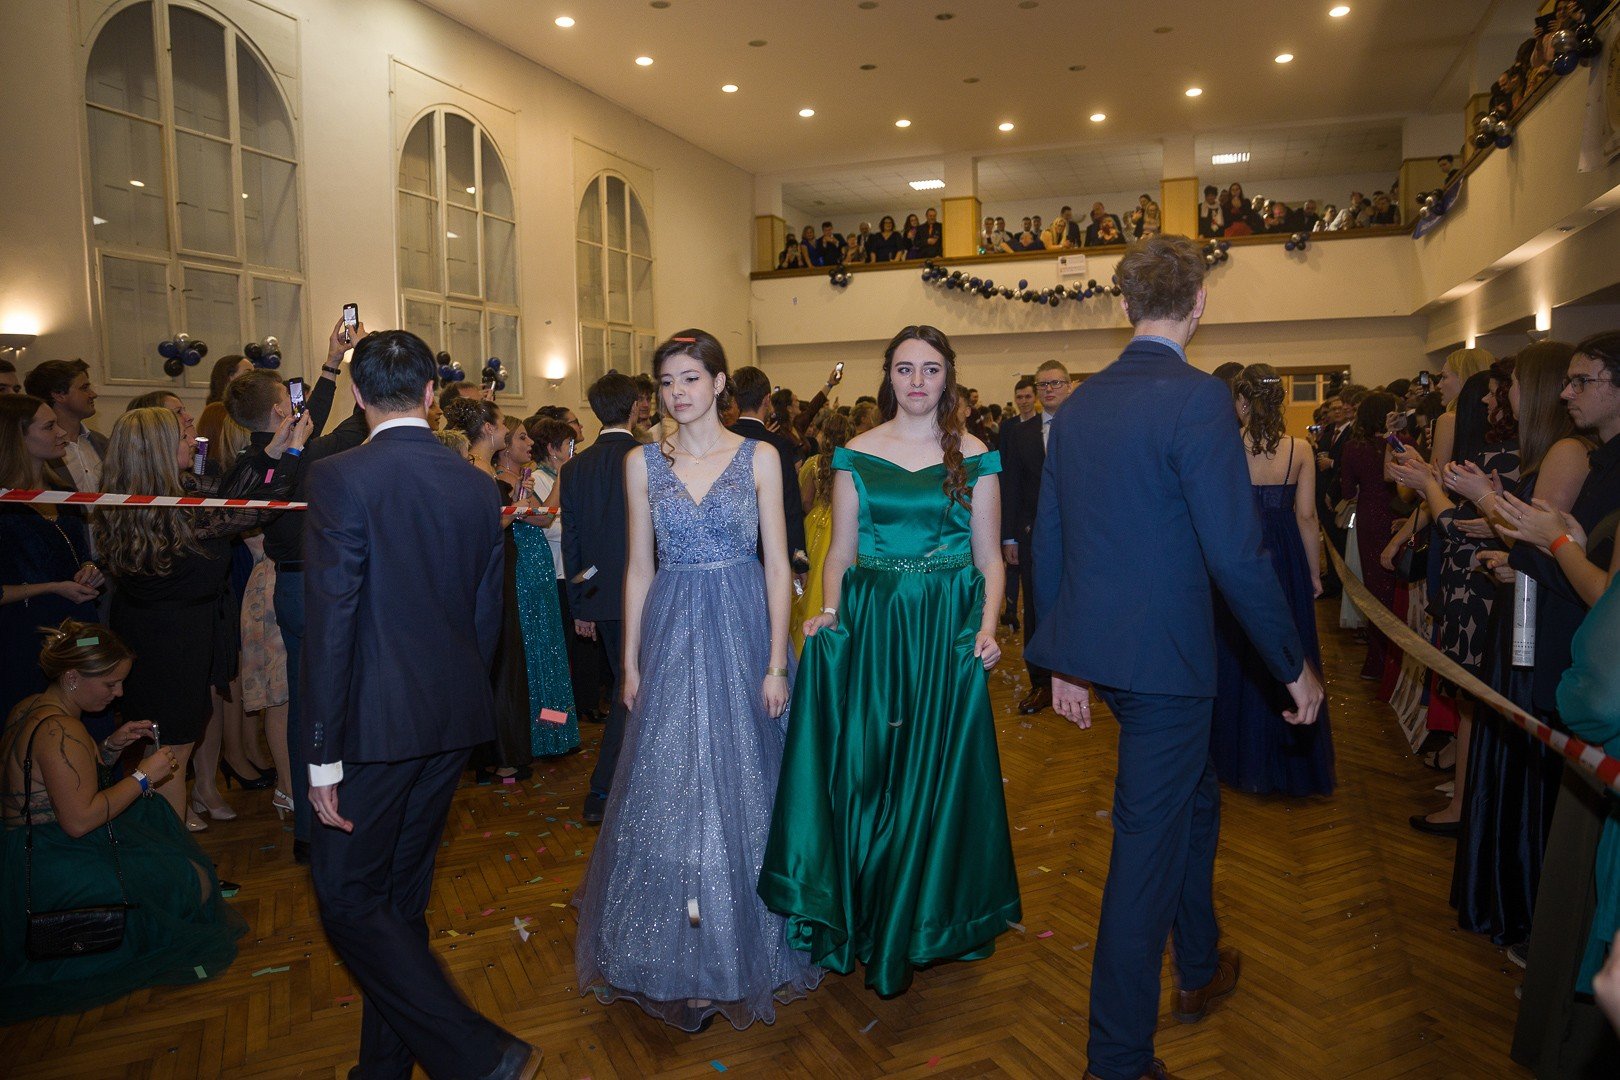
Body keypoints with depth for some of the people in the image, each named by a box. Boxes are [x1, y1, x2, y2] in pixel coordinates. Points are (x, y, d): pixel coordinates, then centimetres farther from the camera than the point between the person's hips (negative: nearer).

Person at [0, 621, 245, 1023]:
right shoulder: (61, 731, -25)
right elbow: (79, 819, -29)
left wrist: (112, 746, 5)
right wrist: (144, 776, -20)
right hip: (56, 867, -11)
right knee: (196, 883, -9)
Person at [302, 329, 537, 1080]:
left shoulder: (339, 479, -13)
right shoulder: (477, 486, 4)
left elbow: (330, 621, -16)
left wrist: (322, 755, -11)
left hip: (378, 722, -6)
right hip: (455, 716, 7)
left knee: (346, 896, 6)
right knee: (401, 891, 19)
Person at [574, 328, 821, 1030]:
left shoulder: (758, 458, 0)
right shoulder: (643, 464, 5)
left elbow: (778, 564, -2)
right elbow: (639, 568, 7)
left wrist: (776, 662, -7)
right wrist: (631, 661, 4)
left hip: (743, 632, -1)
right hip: (671, 636, 2)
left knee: (741, 783, 7)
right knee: (669, 784, 5)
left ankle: (745, 939, 28)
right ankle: (678, 954, 23)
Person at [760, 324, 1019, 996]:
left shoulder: (974, 458, 3)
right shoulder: (856, 455, 6)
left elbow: (989, 558, 2)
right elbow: (841, 549, 6)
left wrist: (988, 626, -12)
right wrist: (829, 610, -10)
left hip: (947, 629, -1)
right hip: (870, 623, 1)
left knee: (935, 769, 7)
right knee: (862, 769, 5)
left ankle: (925, 918, 28)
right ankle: (863, 916, 25)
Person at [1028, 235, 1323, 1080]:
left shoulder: (1078, 403, 6)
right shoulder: (1198, 398, -16)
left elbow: (1047, 541, 10)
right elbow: (1236, 552, -20)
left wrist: (1064, 659, 18)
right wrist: (1295, 666, -7)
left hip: (1096, 648, 8)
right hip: (1164, 657, -8)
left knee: (1195, 797, 28)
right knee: (1148, 847, 5)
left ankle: (1198, 970, 48)